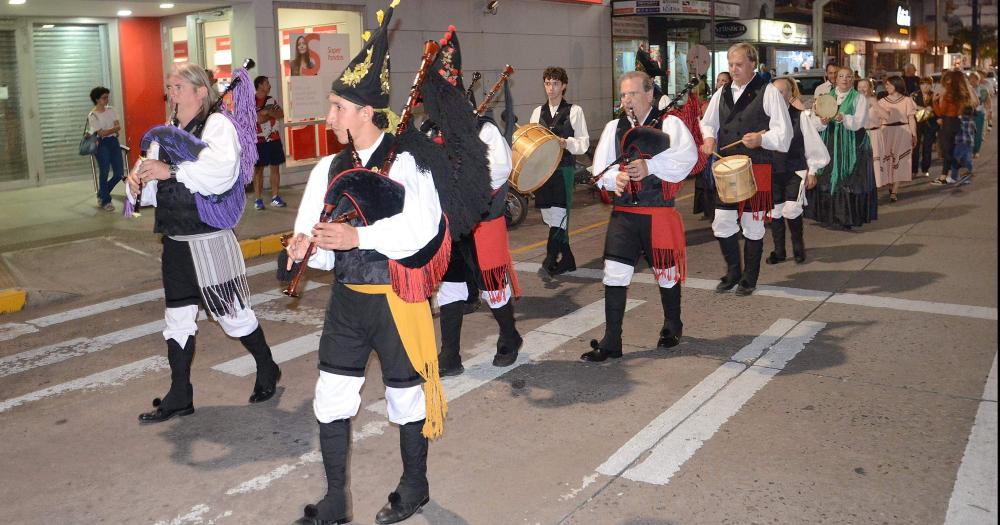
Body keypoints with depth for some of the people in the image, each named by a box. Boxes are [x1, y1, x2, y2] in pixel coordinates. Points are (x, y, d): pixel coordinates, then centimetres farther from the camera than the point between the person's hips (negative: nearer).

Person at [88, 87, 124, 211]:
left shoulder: (110, 110, 11)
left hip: (114, 142, 6)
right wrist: (114, 128, -2)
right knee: (104, 172, -4)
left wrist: (108, 131, -13)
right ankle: (105, 201, 9)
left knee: (119, 173, 2)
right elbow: (102, 133, -12)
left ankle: (102, 194, 24)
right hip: (102, 144, -6)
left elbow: (119, 126, 2)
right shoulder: (92, 115, -7)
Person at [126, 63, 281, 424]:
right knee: (178, 318, 11)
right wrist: (138, 178, -11)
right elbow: (151, 182, 12)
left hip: (209, 239, -7)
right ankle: (180, 396, 22)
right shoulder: (168, 134, 13)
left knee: (232, 313, 3)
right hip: (175, 241, 7)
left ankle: (267, 370, 26)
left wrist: (172, 171, -29)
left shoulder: (218, 124, -9)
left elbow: (223, 170, -27)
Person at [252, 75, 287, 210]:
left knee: (275, 168, 4)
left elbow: (281, 115, -2)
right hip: (258, 141, -5)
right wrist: (269, 112, -9)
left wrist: (267, 112, -12)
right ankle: (258, 199, 4)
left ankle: (275, 197, 9)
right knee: (258, 169, 1)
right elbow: (258, 119, -18)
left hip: (274, 139, 5)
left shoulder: (271, 100, 10)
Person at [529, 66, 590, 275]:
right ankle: (567, 260, 20)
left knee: (559, 213, -12)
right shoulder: (538, 112, 16)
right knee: (549, 216, 9)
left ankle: (551, 257, -10)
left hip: (564, 168, -5)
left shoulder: (574, 111, 2)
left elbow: (584, 142, 0)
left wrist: (567, 143, -18)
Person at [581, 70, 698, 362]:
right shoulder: (614, 128, 11)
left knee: (666, 272, 11)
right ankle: (611, 342, 3)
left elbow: (687, 157, -17)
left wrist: (650, 166, -27)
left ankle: (672, 327, 36)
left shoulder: (670, 124, -2)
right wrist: (615, 178, -15)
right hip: (623, 212, 3)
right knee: (614, 273, -5)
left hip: (660, 212, -3)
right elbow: (600, 167, 7)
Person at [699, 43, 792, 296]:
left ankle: (749, 278, 22)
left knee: (753, 226, 6)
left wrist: (761, 139, -27)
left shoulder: (768, 92, -5)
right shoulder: (722, 93, 11)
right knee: (722, 224, 6)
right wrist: (709, 137, -2)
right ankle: (733, 272, 27)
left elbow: (783, 132, -9)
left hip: (757, 169, -5)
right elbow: (707, 122, 20)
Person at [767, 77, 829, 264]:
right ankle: (779, 251, 21)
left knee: (791, 210, -12)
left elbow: (812, 144, 0)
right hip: (773, 172, 3)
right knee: (775, 211, 7)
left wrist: (812, 171, 1)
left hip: (796, 172, -3)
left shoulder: (801, 116, -6)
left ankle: (798, 247, 12)